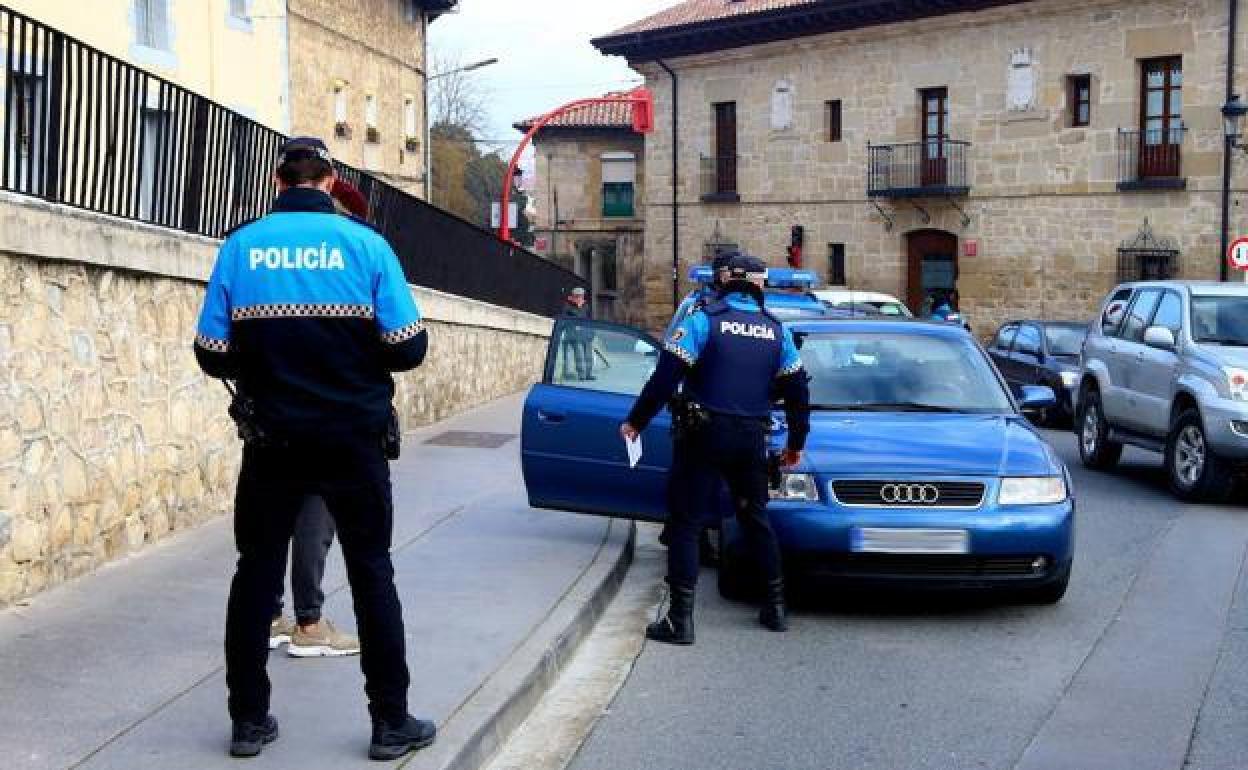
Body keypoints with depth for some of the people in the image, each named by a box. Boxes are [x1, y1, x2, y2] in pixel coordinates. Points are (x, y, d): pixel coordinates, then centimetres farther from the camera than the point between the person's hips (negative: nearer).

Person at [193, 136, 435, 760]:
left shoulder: (240, 247, -3)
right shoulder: (365, 244, -7)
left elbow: (212, 355, -2)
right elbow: (408, 348, -8)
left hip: (271, 439, 1)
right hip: (353, 439, -1)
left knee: (257, 571, 13)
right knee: (371, 572, 9)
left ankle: (249, 719, 18)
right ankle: (391, 721, 13)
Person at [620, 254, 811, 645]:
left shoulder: (704, 321, -6)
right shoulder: (777, 331, 8)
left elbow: (666, 376, -10)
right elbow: (798, 392, 14)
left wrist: (636, 421, -1)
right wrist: (796, 443, 27)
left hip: (707, 436, -4)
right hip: (753, 439, 4)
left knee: (688, 522, 0)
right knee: (756, 519, 19)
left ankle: (681, 619, -6)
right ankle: (775, 607, 24)